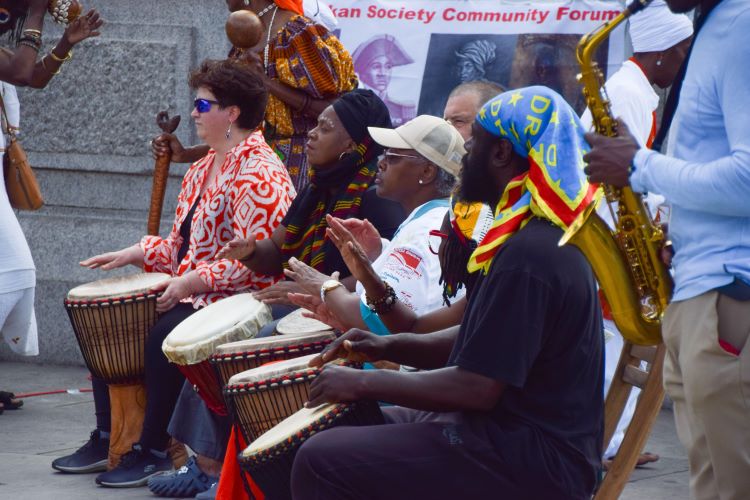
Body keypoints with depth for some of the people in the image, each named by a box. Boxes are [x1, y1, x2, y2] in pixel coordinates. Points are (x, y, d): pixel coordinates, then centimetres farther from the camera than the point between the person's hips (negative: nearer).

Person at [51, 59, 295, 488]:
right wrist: (132, 255, 4)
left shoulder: (259, 172, -17)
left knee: (165, 333, -32)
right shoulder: (203, 171, 16)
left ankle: (154, 452, -19)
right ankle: (106, 438, 8)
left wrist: (191, 282, -25)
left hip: (240, 296, -11)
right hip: (190, 291, 11)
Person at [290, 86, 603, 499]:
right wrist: (389, 347, 9)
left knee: (322, 462, -14)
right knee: (349, 432, 18)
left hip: (527, 465, -11)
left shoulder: (529, 256, -22)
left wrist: (365, 382, -13)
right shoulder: (545, 237, 12)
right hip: (520, 435, 11)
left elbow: (477, 387, -24)